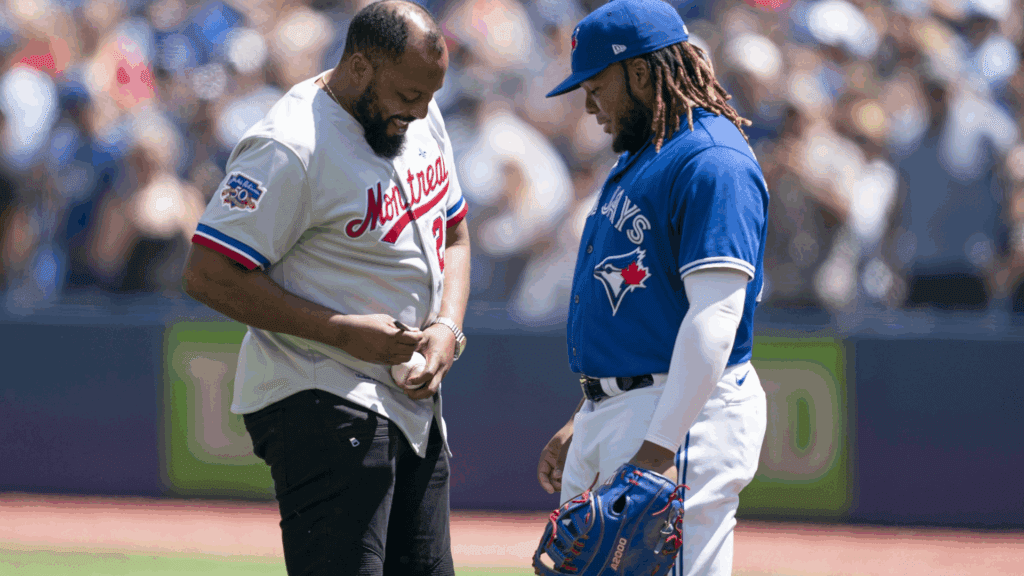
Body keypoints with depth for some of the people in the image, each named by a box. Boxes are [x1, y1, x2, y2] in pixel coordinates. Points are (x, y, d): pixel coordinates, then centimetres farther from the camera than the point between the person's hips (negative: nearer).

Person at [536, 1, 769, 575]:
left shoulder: (713, 162, -15)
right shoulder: (642, 157, 19)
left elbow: (715, 318, -23)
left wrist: (658, 449, -27)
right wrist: (583, 424, 24)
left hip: (687, 411, -11)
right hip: (612, 411, 11)